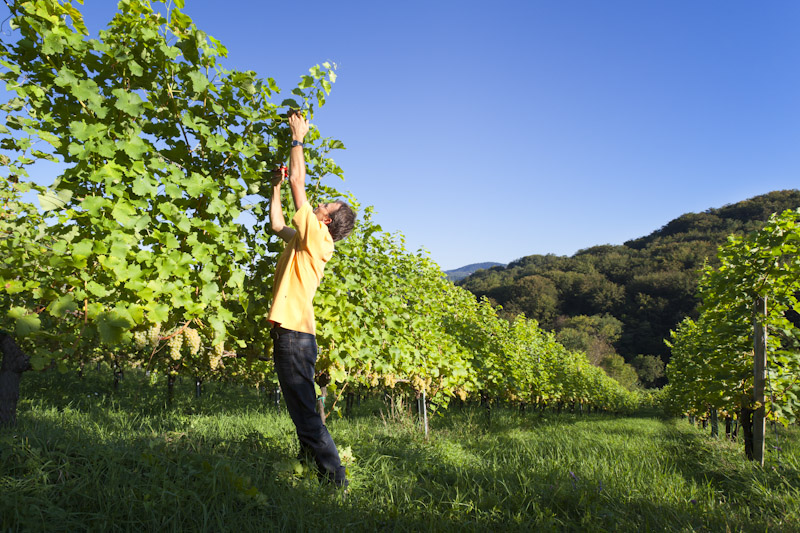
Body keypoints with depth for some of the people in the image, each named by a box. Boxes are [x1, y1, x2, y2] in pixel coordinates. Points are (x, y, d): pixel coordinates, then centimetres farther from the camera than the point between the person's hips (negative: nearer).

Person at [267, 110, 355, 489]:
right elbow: (277, 225, 32)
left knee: (304, 411, -8)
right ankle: (314, 465, 25)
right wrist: (275, 188, 30)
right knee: (302, 411, 16)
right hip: (292, 332, 10)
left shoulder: (317, 236, -9)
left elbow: (298, 181, -8)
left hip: (295, 334, -10)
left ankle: (334, 478, -4)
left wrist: (298, 138, 2)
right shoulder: (306, 240, 16)